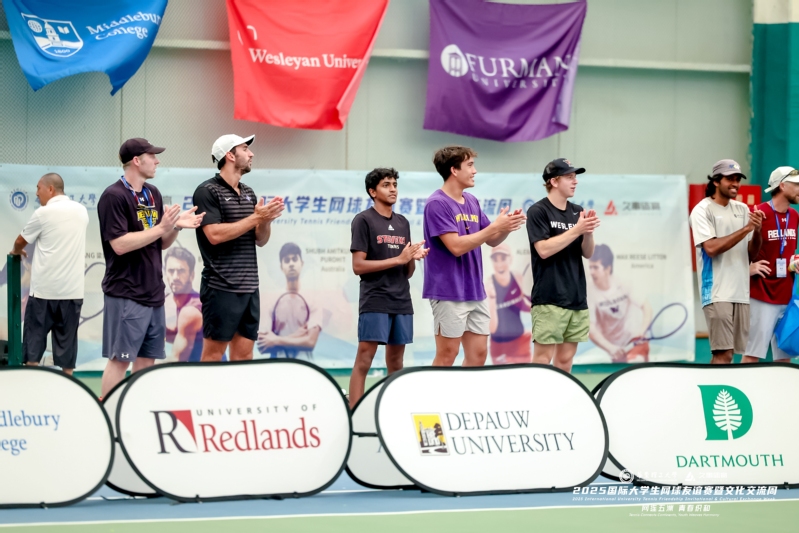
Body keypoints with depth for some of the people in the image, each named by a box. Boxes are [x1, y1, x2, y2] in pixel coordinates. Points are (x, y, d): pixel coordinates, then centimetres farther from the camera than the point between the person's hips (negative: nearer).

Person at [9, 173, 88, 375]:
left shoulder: (43, 213, -7)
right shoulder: (81, 211, 8)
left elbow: (21, 241, 6)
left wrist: (16, 251, 29)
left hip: (44, 289, -4)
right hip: (72, 290, 4)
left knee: (34, 339, 4)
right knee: (66, 343, 6)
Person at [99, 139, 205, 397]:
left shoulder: (153, 194, 14)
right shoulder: (114, 196, -11)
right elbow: (119, 244, -19)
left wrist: (176, 226, -2)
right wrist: (160, 228, -19)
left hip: (153, 292, 8)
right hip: (126, 294, -8)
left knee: (147, 358, 9)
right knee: (120, 359, -7)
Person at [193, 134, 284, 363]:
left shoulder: (249, 194, 15)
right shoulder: (208, 191, -7)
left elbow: (261, 240, 17)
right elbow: (215, 234, -18)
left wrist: (267, 218, -4)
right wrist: (255, 217, -16)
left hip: (249, 287, 7)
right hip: (221, 288, -7)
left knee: (244, 356, 7)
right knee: (213, 355, -4)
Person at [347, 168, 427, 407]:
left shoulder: (403, 223, 15)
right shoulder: (364, 220, -4)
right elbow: (358, 266, -12)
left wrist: (413, 258, -6)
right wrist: (399, 259, -13)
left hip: (402, 302, 6)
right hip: (375, 302, -6)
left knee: (396, 361, 9)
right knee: (364, 359, -10)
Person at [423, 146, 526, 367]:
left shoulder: (472, 202, 12)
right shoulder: (437, 204, -13)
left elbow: (492, 240, 18)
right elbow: (456, 246, -20)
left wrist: (507, 226, -4)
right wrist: (495, 226, -20)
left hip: (475, 292, 8)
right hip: (449, 292, -8)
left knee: (478, 354, 6)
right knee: (447, 355, -5)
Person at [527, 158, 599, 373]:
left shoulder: (577, 212, 12)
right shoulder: (538, 211, -5)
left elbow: (587, 253, 11)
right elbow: (544, 250, -16)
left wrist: (588, 232, -9)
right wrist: (576, 230, -18)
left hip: (576, 299, 6)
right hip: (549, 299, -6)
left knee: (565, 359, 7)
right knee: (543, 358, -9)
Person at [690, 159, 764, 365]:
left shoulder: (742, 209, 14)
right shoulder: (702, 210, -4)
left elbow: (752, 253, 15)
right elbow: (711, 248, -16)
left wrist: (757, 231, -5)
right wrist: (746, 228, -16)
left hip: (740, 292, 6)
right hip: (717, 292, -6)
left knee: (726, 353, 7)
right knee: (723, 353, -13)